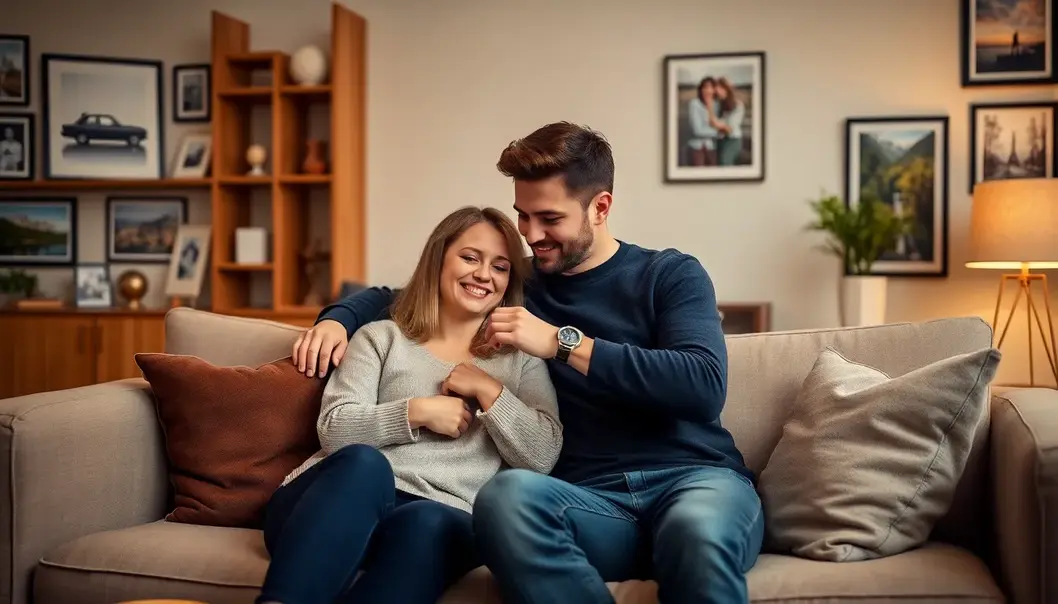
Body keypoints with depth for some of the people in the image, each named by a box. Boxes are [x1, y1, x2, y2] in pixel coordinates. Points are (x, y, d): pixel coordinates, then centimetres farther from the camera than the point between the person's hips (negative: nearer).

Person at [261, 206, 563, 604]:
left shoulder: (521, 358, 21)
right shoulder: (382, 337, 17)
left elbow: (542, 457, 7)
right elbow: (334, 430, 3)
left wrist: (488, 390, 0)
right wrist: (417, 412, -6)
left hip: (441, 517, 0)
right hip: (352, 501, 0)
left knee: (426, 523, -39)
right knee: (364, 462, -38)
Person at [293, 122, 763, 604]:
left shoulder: (671, 275, 8)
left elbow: (705, 387, -11)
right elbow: (392, 298, 30)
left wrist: (563, 342, -12)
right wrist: (337, 318, 7)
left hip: (694, 477, -4)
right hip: (593, 500, 4)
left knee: (697, 528, -41)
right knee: (507, 493, -33)